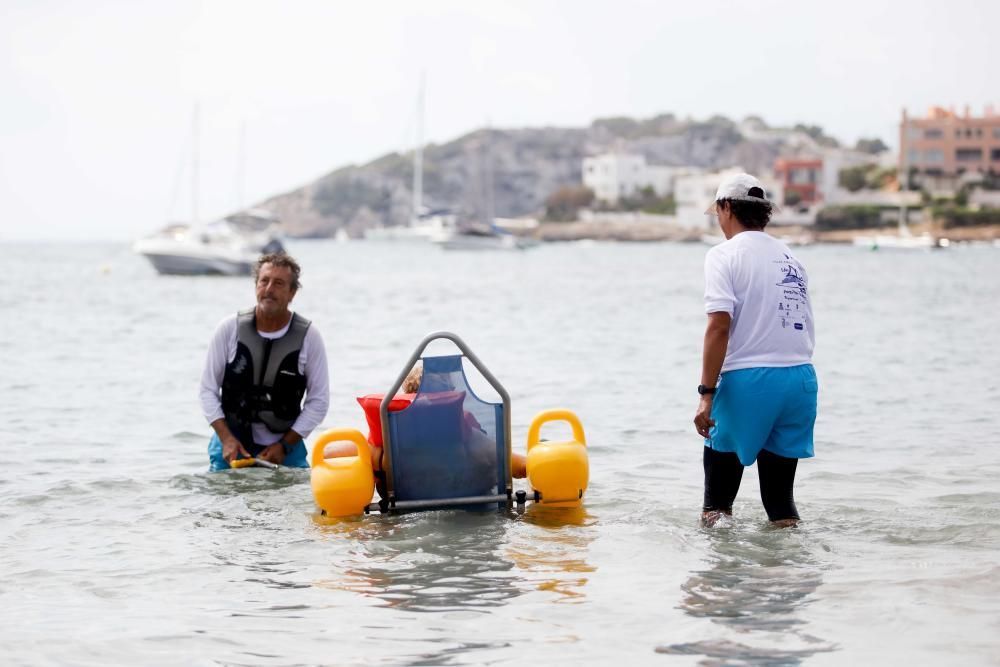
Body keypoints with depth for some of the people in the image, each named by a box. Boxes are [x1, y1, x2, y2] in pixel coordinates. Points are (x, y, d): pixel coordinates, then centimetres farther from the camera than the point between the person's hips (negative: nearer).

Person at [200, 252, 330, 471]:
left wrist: (285, 445, -8)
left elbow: (318, 401, -1)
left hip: (286, 445, 0)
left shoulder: (309, 336, -6)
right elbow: (208, 390, 1)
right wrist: (226, 438, -10)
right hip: (232, 443, 0)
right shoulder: (229, 329, -4)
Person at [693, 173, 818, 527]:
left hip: (750, 379, -6)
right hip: (802, 378, 6)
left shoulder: (725, 255, -3)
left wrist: (707, 393, -16)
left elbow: (720, 325, -14)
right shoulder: (790, 257, 17)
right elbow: (806, 328, 17)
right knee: (780, 491, 12)